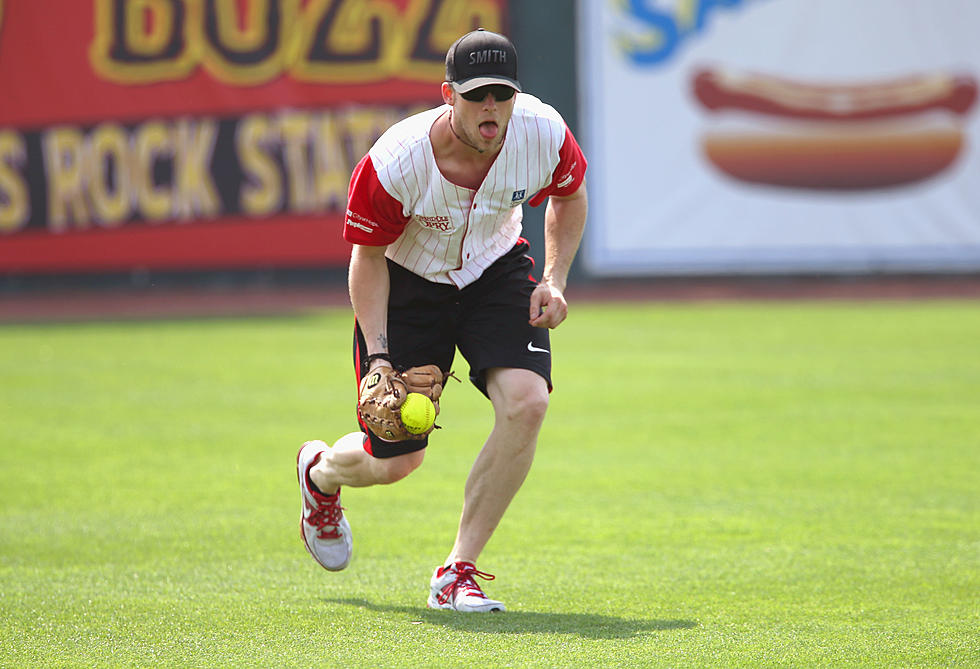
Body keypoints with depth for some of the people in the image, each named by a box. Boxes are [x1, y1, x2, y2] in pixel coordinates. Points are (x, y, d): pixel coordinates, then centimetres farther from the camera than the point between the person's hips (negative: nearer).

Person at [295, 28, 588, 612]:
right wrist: (377, 359, -24)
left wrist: (555, 279, -10)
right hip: (407, 283, -2)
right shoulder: (395, 163, -31)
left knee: (526, 404, -24)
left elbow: (570, 196, 2)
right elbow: (368, 257, -16)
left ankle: (458, 572, -11)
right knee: (396, 461, 2)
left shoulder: (544, 134, -23)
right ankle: (321, 471, 43)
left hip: (496, 270, 3)